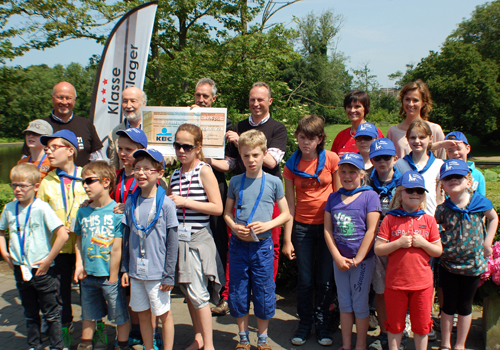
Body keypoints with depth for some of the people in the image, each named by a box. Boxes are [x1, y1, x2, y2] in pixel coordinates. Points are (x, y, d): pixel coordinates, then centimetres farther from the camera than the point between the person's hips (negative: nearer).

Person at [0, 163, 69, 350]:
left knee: (51, 312, 8)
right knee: (30, 314, 19)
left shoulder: (41, 208, -17)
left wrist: (48, 260, -17)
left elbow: (63, 235, -22)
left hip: (42, 270, -5)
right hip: (20, 270, 5)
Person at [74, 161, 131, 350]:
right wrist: (79, 265, 0)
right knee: (89, 315, 20)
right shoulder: (83, 212, 3)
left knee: (120, 315, 8)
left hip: (109, 276, -5)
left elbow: (117, 249, -14)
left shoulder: (117, 212, -14)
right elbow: (79, 240, 13)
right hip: (88, 276, 5)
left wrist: (113, 278, -12)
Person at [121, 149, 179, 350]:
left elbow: (172, 242, -8)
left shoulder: (166, 204, -10)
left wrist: (169, 275, -8)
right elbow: (126, 237, 10)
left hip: (157, 272, -4)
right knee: (142, 314, 15)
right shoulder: (131, 202, 3)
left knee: (164, 314, 9)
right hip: (136, 271, 4)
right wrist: (125, 268, 8)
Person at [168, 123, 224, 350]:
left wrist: (185, 202, -16)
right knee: (187, 291, 13)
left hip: (198, 238, -6)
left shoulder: (204, 171, -7)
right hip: (178, 238, 6)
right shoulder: (174, 175, 11)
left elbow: (217, 208, -13)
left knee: (197, 293, -5)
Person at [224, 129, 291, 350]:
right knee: (238, 292, 10)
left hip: (262, 245, -2)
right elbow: (227, 212, 10)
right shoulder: (236, 181, 3)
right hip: (238, 244, 2)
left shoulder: (274, 182, -1)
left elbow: (285, 214, 3)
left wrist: (267, 225, -14)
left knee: (264, 293, 7)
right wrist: (234, 226, -10)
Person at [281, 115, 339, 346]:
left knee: (325, 280, 7)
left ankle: (322, 324, 25)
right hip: (302, 227, 1)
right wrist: (287, 239, -1)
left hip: (328, 225, -1)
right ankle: (304, 324, 25)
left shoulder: (331, 160, -4)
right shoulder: (291, 166, 0)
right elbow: (290, 204, 1)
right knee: (305, 280, 8)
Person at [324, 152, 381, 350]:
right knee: (344, 303, 13)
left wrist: (357, 260, -12)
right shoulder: (333, 198, 5)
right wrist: (338, 258, -6)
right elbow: (327, 230, 3)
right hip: (339, 259, 4)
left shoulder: (370, 196, -7)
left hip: (363, 260, -4)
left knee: (360, 304, 6)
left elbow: (371, 230, -11)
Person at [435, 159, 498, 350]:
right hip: (448, 265, -1)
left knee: (465, 306, 14)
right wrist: (440, 243, -11)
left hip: (473, 264, 1)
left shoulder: (480, 202, -8)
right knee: (448, 305, 10)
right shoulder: (442, 209, -10)